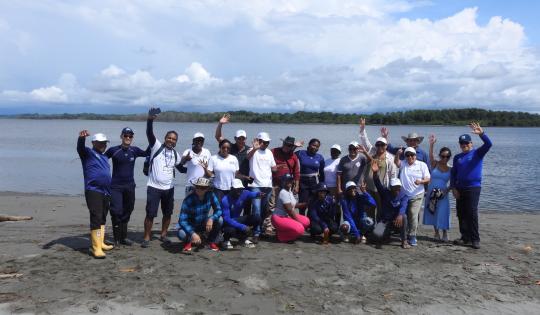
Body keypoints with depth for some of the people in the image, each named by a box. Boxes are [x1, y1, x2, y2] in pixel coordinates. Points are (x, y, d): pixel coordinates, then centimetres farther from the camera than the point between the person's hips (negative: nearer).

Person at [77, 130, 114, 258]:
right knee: (96, 218, -12)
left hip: (105, 192, 8)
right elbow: (80, 148, -23)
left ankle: (100, 243, 25)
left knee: (102, 219, 14)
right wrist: (82, 138, -45)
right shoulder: (88, 153, 0)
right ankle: (96, 247, -11)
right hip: (93, 191, -8)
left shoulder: (105, 157, 21)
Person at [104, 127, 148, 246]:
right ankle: (116, 239, 3)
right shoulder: (113, 150, -5)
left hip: (130, 186, 4)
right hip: (116, 186, -4)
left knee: (127, 211, 12)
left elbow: (148, 153, 12)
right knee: (116, 211, -10)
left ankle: (123, 237, 25)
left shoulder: (134, 150, 3)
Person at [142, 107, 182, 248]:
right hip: (154, 187, -5)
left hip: (169, 188, 5)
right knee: (150, 213, -3)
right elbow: (149, 133, -21)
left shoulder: (175, 154, 10)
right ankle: (146, 237, 10)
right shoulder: (157, 146, -5)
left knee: (168, 213, 13)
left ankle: (163, 235, 30)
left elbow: (180, 166, 26)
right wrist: (150, 120, -35)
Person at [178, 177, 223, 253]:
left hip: (204, 224, 3)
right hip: (190, 226, -3)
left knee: (219, 220, -23)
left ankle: (212, 242, 2)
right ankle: (188, 242, 5)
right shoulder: (188, 199, -26)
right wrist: (192, 233, -41)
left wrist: (211, 219, -36)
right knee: (181, 234, -34)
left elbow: (218, 210, -15)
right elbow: (182, 220, -29)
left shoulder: (210, 195, -18)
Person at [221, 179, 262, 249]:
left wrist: (259, 194, -51)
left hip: (238, 219, 5)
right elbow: (226, 218, -28)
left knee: (257, 218, -16)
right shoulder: (225, 200, -25)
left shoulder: (244, 194, -9)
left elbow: (252, 194, -26)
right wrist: (242, 226, -36)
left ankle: (243, 238, 7)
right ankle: (226, 239, 1)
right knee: (230, 230, -40)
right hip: (228, 222, -5)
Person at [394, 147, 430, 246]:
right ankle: (405, 234, 25)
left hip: (417, 195, -3)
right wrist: (397, 154, -36)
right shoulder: (403, 164, 7)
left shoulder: (422, 165, 3)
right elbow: (396, 162, -15)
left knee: (413, 215, -12)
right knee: (405, 215, 10)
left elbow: (428, 179, -1)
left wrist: (421, 181, -23)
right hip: (404, 195, 3)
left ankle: (412, 236, -5)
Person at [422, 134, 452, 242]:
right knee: (433, 213, 7)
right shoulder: (435, 164, -1)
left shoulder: (451, 170, 2)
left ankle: (445, 234, 10)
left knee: (443, 214, -3)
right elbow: (431, 156, -21)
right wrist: (431, 144, -35)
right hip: (431, 193, 0)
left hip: (442, 194, 0)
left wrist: (447, 190, -14)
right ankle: (436, 233, 22)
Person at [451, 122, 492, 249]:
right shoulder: (457, 157, 12)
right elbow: (453, 173, 13)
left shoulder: (477, 153, 1)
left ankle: (475, 239, -3)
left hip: (473, 188, -5)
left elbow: (488, 144, -17)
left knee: (472, 213, -9)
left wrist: (481, 133, -32)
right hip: (460, 189, 5)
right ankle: (465, 237, 16)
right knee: (461, 214, 7)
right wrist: (453, 188, 3)